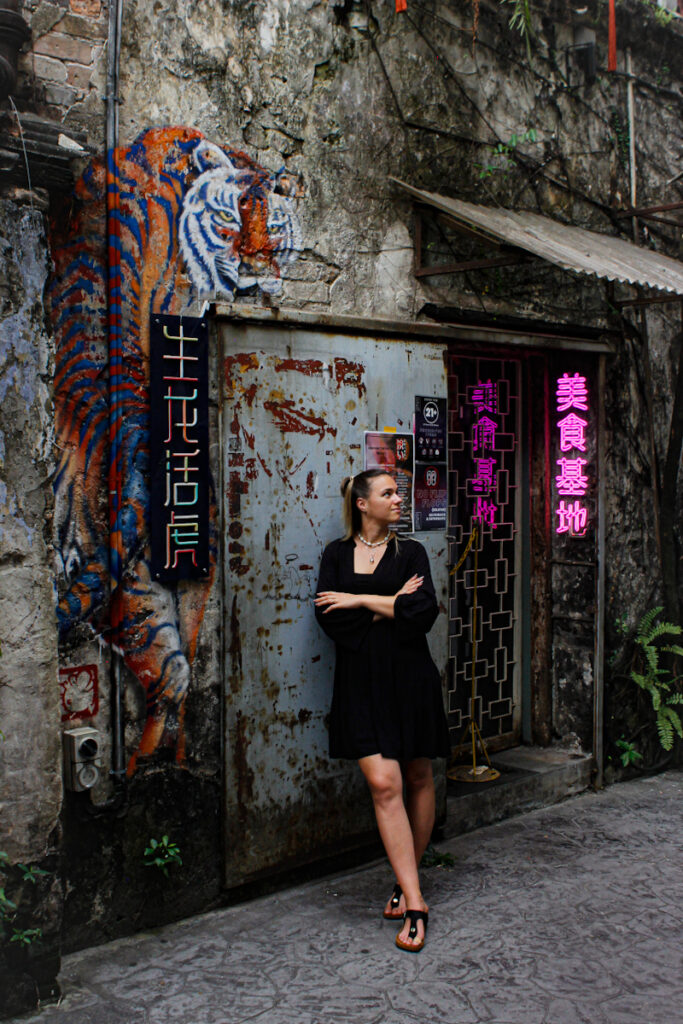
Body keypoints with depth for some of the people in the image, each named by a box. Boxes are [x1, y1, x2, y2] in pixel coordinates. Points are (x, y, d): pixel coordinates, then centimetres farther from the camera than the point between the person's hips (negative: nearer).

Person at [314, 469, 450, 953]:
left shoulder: (410, 551, 7)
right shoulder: (338, 554, 9)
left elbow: (424, 612, -9)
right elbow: (330, 617, -4)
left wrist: (362, 601, -8)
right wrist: (392, 605, -7)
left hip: (409, 677, 1)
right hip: (362, 681, -1)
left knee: (418, 777, 7)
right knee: (383, 782, -11)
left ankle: (407, 881, 26)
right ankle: (415, 903, -8)